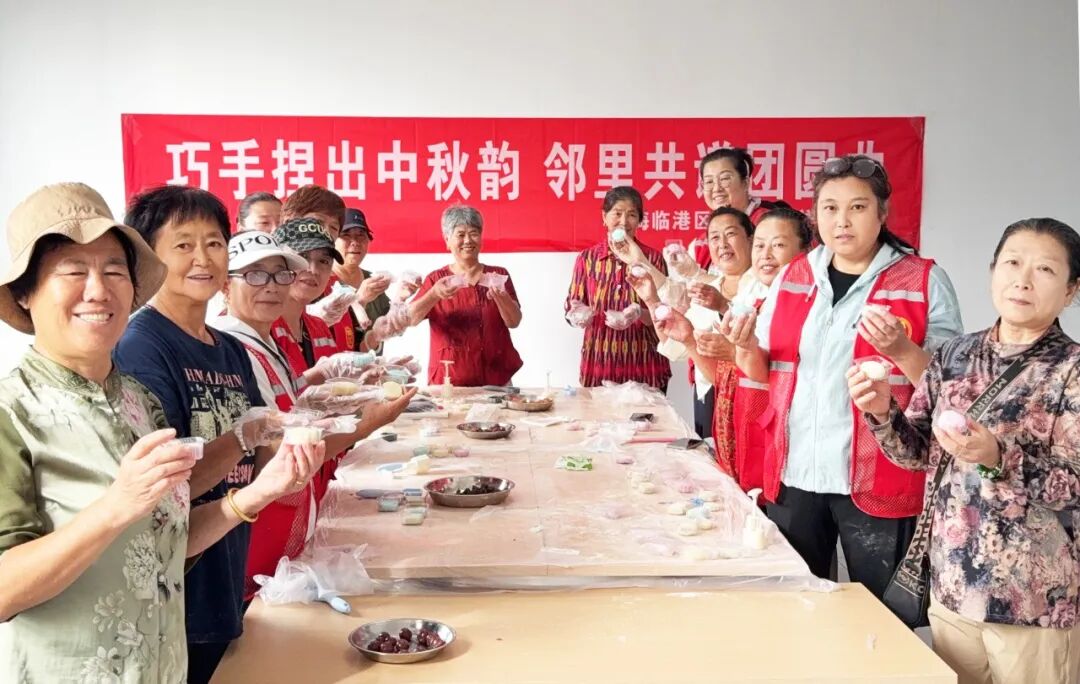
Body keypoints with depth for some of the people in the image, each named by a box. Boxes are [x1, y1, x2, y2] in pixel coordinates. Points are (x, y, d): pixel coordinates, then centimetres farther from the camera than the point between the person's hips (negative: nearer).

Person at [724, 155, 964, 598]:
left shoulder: (924, 281, -3)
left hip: (877, 481, -3)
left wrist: (902, 351, -22)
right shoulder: (792, 277, 8)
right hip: (794, 474, 4)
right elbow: (763, 373, 14)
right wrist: (745, 346, -7)